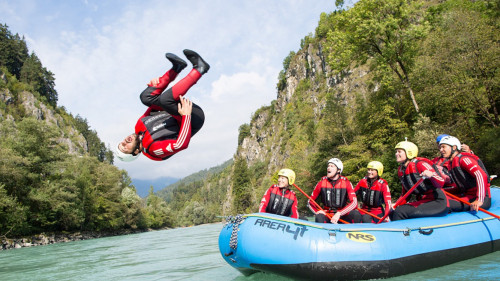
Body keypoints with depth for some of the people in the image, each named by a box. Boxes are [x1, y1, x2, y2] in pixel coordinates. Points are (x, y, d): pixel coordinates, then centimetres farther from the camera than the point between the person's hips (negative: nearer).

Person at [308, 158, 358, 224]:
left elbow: (354, 203, -13)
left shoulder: (346, 183, -2)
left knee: (355, 214, -30)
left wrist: (339, 214, -24)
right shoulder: (322, 183, 1)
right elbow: (310, 202, 10)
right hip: (326, 215, 0)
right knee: (319, 218, -33)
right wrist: (317, 212, -10)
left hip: (342, 216, 0)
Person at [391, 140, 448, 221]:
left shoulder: (420, 164, -12)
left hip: (438, 203, -8)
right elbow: (405, 194, 18)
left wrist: (431, 175, -37)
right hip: (422, 201, 8)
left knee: (399, 212, -26)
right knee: (392, 213, -4)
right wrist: (396, 205, 4)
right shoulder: (401, 170, 12)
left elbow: (441, 184, -18)